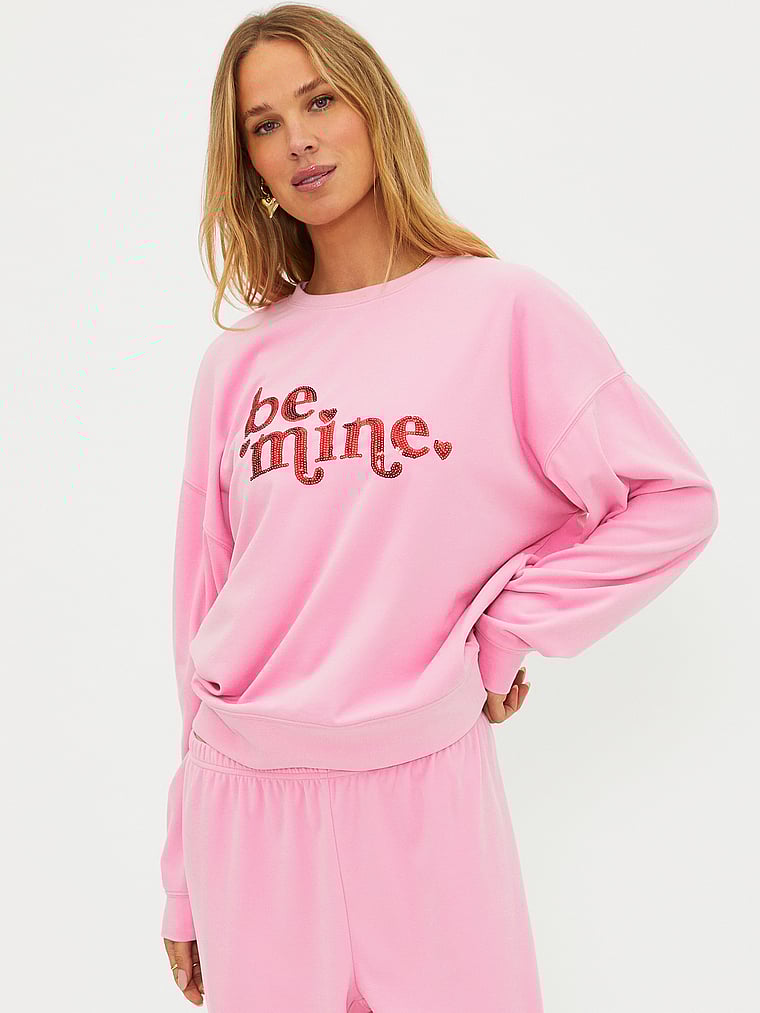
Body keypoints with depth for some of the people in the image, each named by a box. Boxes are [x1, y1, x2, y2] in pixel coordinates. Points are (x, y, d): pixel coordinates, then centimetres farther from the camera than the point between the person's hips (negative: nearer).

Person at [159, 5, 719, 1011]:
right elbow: (202, 605, 6)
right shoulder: (237, 363, 3)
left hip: (425, 785, -2)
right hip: (246, 797, 3)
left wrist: (503, 630, -10)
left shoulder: (503, 308, -5)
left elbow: (675, 501, -4)